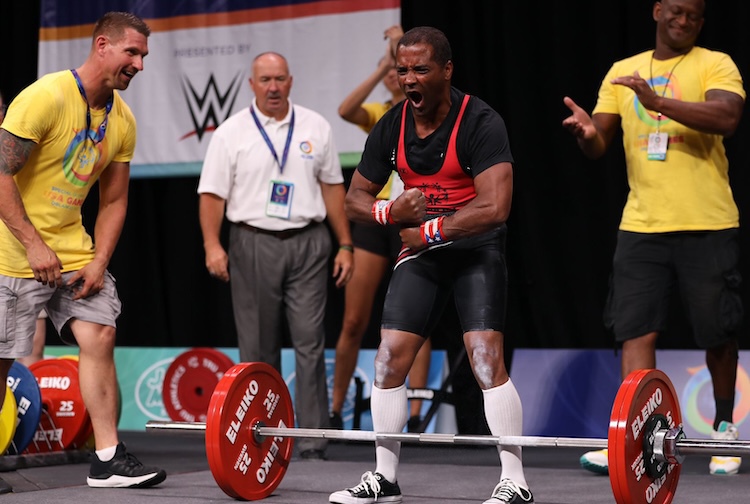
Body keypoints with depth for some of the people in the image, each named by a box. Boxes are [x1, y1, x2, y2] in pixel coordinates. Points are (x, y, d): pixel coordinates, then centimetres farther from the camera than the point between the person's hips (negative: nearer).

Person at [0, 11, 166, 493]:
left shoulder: (122, 120, 5)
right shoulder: (46, 97, -17)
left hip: (73, 248, 7)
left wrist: (99, 262, -1)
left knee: (100, 337, -3)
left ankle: (108, 460, 0)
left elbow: (114, 200, 12)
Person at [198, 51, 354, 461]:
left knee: (310, 343, -5)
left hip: (308, 244, 1)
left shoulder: (315, 128, 9)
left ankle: (312, 445, -5)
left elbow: (332, 188, 12)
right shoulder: (231, 133, 2)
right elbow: (213, 194, -2)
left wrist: (345, 245, 8)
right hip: (253, 244, -1)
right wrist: (212, 245, -14)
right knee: (258, 349, 5)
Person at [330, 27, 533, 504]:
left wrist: (428, 231, -19)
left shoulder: (479, 123, -20)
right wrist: (391, 211, -16)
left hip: (476, 248, -6)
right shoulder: (391, 128, -2)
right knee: (389, 360, 1)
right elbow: (356, 199, 7)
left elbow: (494, 207, -29)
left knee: (486, 359, -19)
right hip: (421, 250, 6)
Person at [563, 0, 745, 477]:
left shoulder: (715, 64, -1)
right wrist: (587, 132, -15)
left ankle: (724, 428, 26)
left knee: (718, 333, 6)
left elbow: (727, 118, -20)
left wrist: (659, 102, -30)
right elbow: (599, 145, 10)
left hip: (707, 224, -3)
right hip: (642, 223, 3)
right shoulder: (623, 72, 12)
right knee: (637, 328, -4)